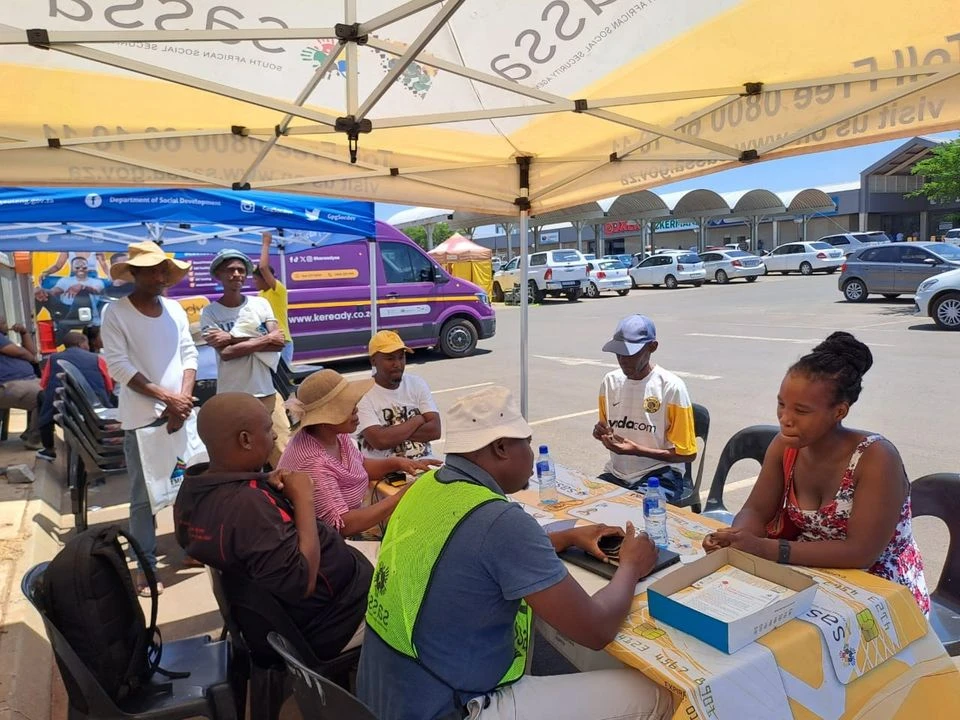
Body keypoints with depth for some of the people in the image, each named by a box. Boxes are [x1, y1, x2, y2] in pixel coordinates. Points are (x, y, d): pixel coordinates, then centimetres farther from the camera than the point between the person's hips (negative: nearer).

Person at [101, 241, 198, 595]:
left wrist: (183, 399, -9)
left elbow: (189, 355, 5)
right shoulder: (115, 313, -6)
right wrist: (166, 397, -15)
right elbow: (118, 365, -12)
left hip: (180, 412, 4)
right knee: (144, 496, 2)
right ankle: (146, 567, 14)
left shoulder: (175, 309, 8)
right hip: (142, 418, -4)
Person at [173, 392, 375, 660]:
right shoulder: (246, 504, -34)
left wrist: (269, 488, -6)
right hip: (328, 618, -9)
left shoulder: (193, 489, -5)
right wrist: (303, 498, -25)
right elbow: (302, 583, -32)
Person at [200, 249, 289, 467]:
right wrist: (263, 339, -10)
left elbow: (279, 341, -6)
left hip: (267, 394, 2)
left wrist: (233, 338, -10)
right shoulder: (209, 312, -1)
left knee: (285, 455, 4)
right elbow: (225, 352, -13)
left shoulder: (260, 304, 6)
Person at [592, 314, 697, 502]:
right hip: (616, 473, 5)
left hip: (660, 475, -5)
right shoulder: (610, 381, 5)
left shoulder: (671, 387, -12)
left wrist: (636, 450, -18)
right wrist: (602, 434, -3)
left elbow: (687, 453, -8)